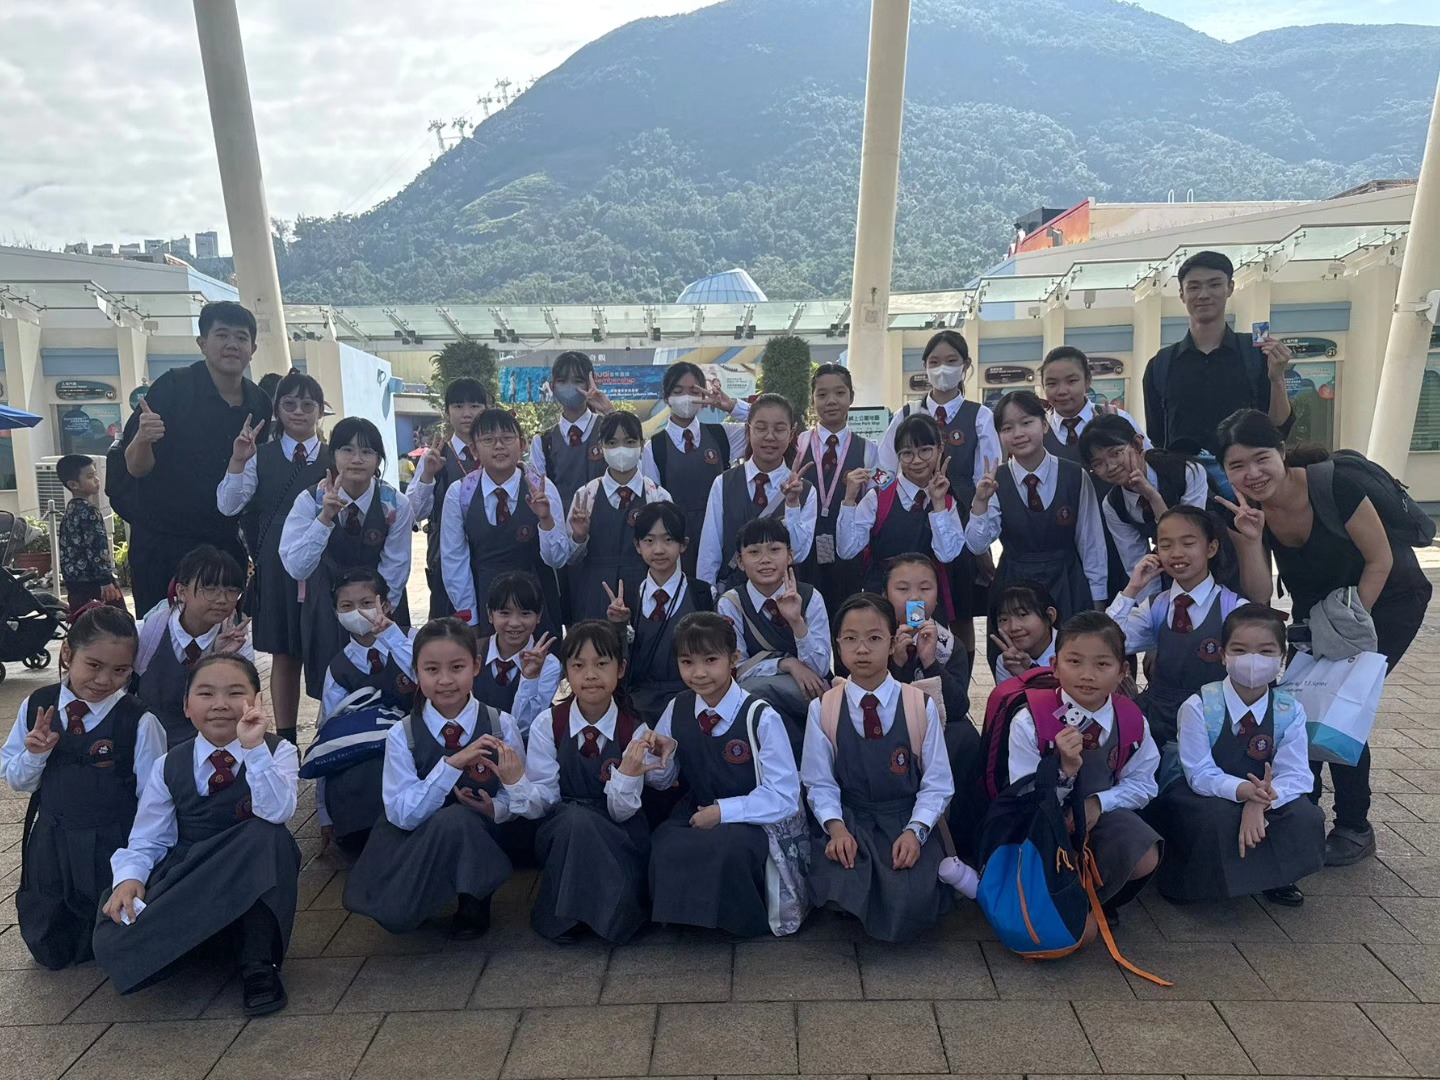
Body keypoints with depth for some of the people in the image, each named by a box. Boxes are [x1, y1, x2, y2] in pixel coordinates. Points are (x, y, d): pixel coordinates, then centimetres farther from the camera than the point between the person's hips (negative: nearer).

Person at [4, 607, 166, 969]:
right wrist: (34, 754, -16)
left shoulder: (140, 722, -18)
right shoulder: (37, 706, -6)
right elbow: (16, 781, 5)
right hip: (49, 846, 4)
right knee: (48, 951, 14)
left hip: (113, 851, -4)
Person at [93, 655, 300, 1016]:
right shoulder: (169, 767, 4)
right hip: (184, 878, 2)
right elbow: (147, 840, 4)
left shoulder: (277, 752, -5)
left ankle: (258, 962, -21)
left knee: (268, 837, -36)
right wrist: (129, 878, -16)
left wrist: (254, 747, -32)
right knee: (114, 944, -25)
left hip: (253, 878, -2)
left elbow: (277, 813, -24)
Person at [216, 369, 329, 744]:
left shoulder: (334, 459, 3)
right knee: (284, 657, 10)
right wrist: (237, 461, -16)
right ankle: (284, 738, 20)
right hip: (277, 569, 1)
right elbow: (228, 506, -5)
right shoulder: (260, 457, 5)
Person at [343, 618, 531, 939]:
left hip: (480, 841, -1)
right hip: (419, 843, 1)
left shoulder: (502, 725, -8)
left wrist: (495, 809, -23)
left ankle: (473, 903, -8)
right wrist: (452, 764, -29)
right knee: (393, 915, -29)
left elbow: (521, 798, 0)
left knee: (456, 818, -35)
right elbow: (403, 815, -16)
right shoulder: (402, 736, -7)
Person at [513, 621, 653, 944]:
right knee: (575, 817, -32)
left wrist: (626, 776, -32)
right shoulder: (548, 724, -5)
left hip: (618, 840, -1)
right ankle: (562, 915, -13)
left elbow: (621, 813, -11)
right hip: (560, 833, 1)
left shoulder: (634, 732, -7)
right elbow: (542, 798, -9)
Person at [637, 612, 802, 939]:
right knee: (662, 847, -28)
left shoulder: (761, 717, -13)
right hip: (693, 814, 3)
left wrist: (723, 812, -17)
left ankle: (743, 922, -6)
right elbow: (662, 782, 12)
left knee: (730, 843, -35)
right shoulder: (677, 710, 1)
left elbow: (783, 796, -10)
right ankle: (683, 914, 1)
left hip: (747, 821, -3)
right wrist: (662, 755, -10)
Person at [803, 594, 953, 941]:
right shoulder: (823, 708, 0)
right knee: (838, 885, -30)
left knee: (910, 906, -26)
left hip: (907, 823, 0)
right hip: (849, 823, 1)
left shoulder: (921, 706, -2)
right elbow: (820, 783, 1)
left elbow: (937, 784, -1)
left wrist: (915, 831, -17)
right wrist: (836, 827, -17)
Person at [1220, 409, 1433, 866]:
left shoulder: (1331, 485, -32)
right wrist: (1250, 538, -33)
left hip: (1386, 598, -4)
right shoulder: (1247, 510, -18)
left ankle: (1355, 829, 7)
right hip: (1317, 602, 5)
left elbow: (1380, 560, -20)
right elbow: (1259, 596, -19)